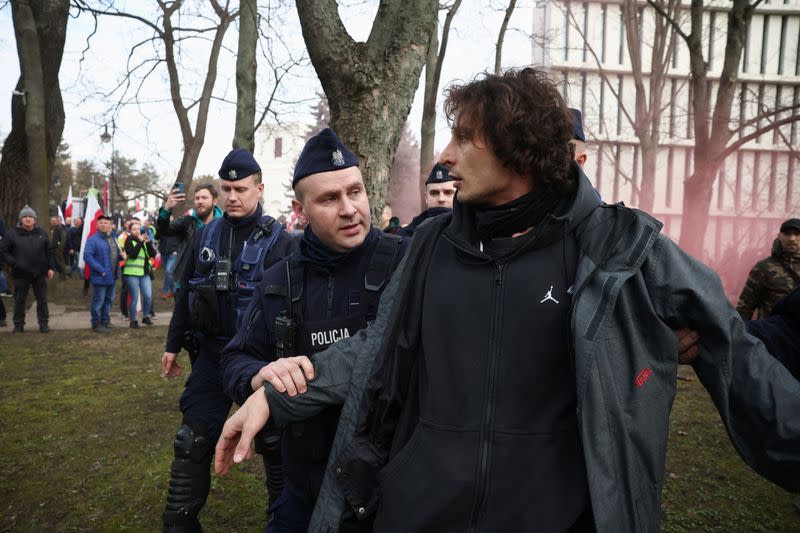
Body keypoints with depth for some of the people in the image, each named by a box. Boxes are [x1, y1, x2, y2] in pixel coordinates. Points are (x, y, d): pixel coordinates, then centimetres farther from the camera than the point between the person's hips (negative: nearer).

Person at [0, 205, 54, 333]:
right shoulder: (13, 233, -4)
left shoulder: (41, 233, 4)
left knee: (42, 299, 7)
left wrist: (51, 267, 3)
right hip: (20, 274, -1)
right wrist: (13, 263, -12)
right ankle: (18, 324, 20)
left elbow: (49, 252, 9)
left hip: (39, 273, 1)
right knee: (19, 300, 8)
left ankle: (43, 323, 16)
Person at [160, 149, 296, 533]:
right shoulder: (205, 235, 5)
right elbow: (185, 293, 13)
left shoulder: (276, 240, -10)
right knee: (193, 441, 7)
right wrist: (173, 345, 15)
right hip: (210, 353, 4)